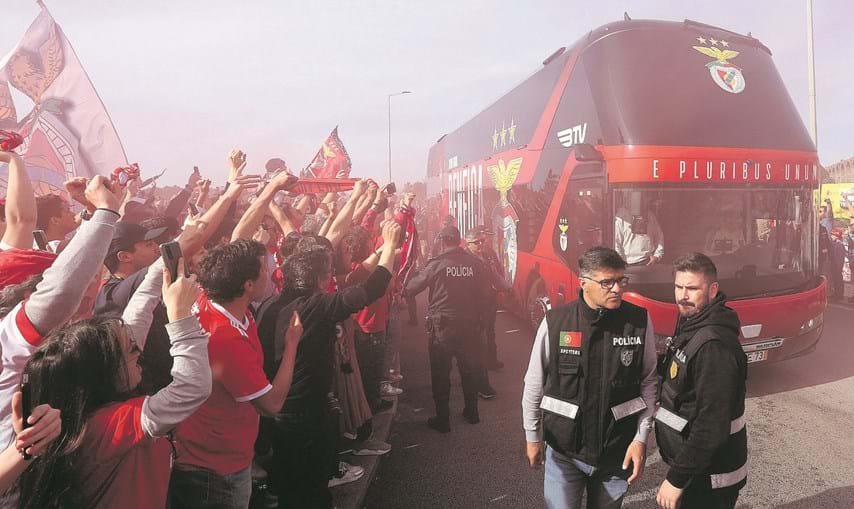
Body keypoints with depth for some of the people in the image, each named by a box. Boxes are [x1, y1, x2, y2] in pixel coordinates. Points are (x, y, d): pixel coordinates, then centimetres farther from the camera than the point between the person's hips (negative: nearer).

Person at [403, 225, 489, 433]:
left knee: (441, 373, 8)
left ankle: (442, 419, 14)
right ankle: (471, 412, 32)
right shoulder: (475, 263, -4)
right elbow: (485, 290, 5)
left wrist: (402, 291, 13)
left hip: (443, 325, -3)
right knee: (470, 369, 19)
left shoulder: (436, 264, -12)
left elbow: (412, 288, -7)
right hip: (470, 324, 3)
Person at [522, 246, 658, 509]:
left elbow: (649, 381, -2)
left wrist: (641, 438, -4)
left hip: (618, 450, 2)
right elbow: (535, 383, -4)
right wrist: (532, 436, 3)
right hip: (563, 450, -1)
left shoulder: (640, 320, -9)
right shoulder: (555, 322, -13)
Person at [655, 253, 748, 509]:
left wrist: (677, 478, -22)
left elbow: (712, 425, -27)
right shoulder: (690, 327, 5)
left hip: (708, 480, -9)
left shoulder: (714, 345, -26)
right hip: (689, 462, 9)